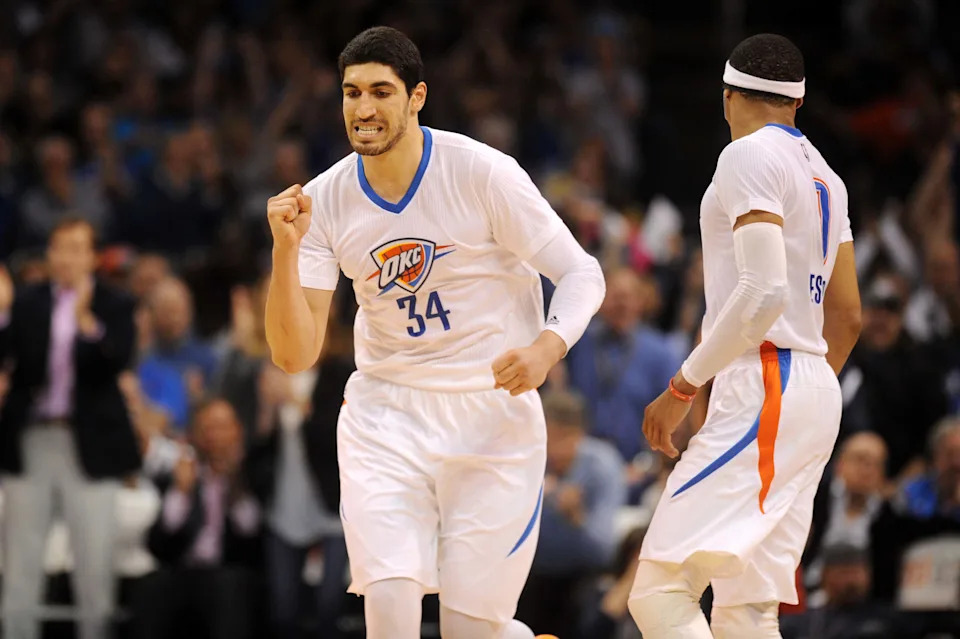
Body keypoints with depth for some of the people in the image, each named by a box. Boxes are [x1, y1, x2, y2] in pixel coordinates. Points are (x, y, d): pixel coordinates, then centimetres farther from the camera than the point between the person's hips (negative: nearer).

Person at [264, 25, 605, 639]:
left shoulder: (483, 173, -13)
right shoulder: (324, 200, -4)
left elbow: (582, 273, -8)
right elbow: (295, 355, -6)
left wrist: (545, 349, -27)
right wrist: (286, 250, -21)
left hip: (494, 413, -2)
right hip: (386, 417, 2)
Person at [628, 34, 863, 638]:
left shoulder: (749, 157, -7)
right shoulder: (822, 174, 19)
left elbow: (764, 292, -18)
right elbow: (847, 314, 23)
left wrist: (683, 387, -12)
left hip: (763, 388, -9)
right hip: (817, 394, 9)